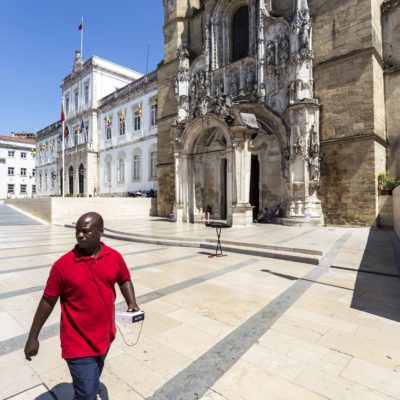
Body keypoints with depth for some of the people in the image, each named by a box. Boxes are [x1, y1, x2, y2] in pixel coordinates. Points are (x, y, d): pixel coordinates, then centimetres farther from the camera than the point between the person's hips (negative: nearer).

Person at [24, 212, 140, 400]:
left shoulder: (115, 257, -10)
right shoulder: (62, 265, -19)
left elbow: (124, 280, 6)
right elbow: (48, 301, -8)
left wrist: (132, 303, -9)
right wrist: (33, 337, -1)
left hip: (105, 336, 4)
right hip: (78, 343, -4)